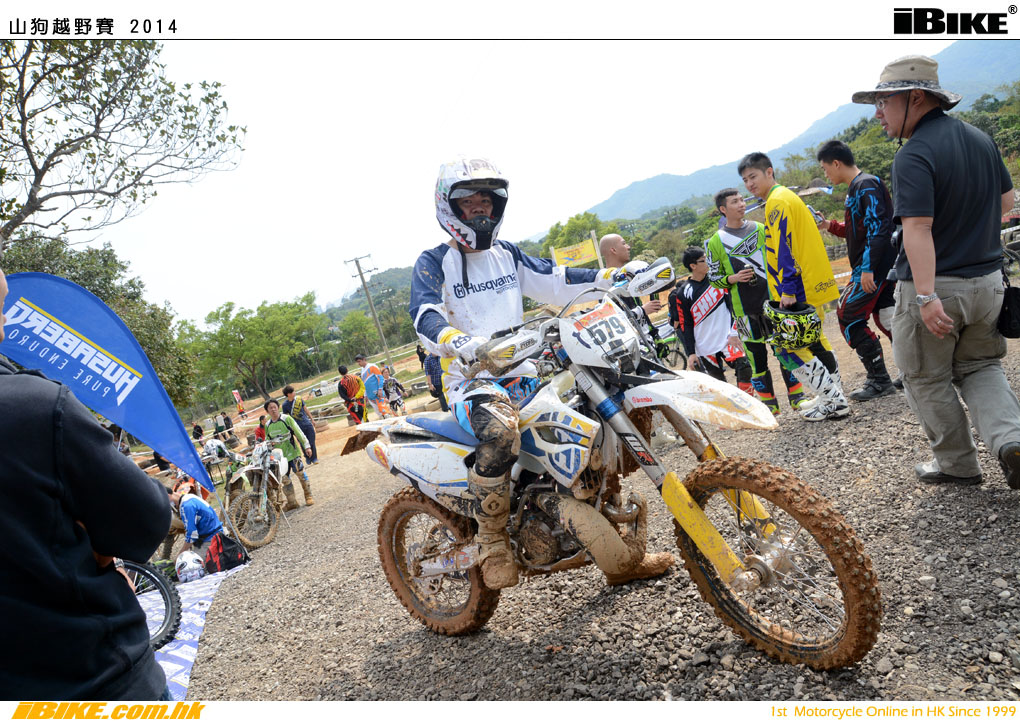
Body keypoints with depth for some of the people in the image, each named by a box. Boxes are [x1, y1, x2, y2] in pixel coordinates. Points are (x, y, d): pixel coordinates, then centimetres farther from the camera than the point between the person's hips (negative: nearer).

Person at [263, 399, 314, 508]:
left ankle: (308, 496, 8)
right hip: (279, 456, 4)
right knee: (285, 479, 6)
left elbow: (298, 432, -7)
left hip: (293, 452, -4)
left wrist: (306, 446, -12)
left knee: (301, 473, -4)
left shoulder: (286, 419, -5)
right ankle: (292, 502, 14)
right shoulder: (267, 426, 8)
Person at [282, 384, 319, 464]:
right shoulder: (285, 405, -7)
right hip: (298, 428, -2)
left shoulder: (299, 399, 1)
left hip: (308, 424, 2)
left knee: (312, 442, 2)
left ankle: (314, 459, 14)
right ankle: (309, 460, 18)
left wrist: (312, 420, 18)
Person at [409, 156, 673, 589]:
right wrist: (462, 343, -40)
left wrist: (612, 277, -2)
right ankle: (492, 541, -17)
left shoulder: (507, 255, 18)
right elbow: (425, 318, -18)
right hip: (471, 379, -6)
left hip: (522, 375, 7)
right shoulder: (434, 264, -1)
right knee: (499, 430, -41)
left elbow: (554, 281, 13)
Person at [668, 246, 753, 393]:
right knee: (718, 384, 3)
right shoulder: (683, 293, -4)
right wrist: (690, 353, -3)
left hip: (726, 337, 2)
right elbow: (685, 326, -2)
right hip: (704, 346, -2)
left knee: (744, 368, -16)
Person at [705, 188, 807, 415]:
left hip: (773, 298, 2)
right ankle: (769, 403, 15)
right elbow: (713, 278, 3)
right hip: (745, 308, -2)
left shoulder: (760, 229, 8)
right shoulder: (715, 243, 0)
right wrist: (733, 279, -15)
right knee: (756, 354, 2)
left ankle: (797, 396, 15)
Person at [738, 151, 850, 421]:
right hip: (814, 285, 10)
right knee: (813, 341, 19)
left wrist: (787, 289, -24)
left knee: (789, 348, -7)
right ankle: (833, 396, 27)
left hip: (798, 289, -10)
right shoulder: (788, 196, 19)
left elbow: (784, 248, -20)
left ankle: (834, 401, -4)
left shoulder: (776, 201, -12)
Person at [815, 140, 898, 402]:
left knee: (848, 316, -5)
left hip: (873, 268, -10)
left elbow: (878, 227, -22)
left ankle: (879, 380, -1)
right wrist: (830, 226, 15)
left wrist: (867, 269, -25)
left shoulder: (866, 185, -13)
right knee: (884, 317, 12)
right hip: (882, 267, 10)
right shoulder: (856, 188, 18)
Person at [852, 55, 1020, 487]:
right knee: (979, 367, 22)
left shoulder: (914, 156, -19)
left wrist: (927, 297, -32)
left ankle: (957, 464, 20)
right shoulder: (980, 138, 7)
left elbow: (918, 228, -28)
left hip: (935, 286, -7)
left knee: (927, 379, 11)